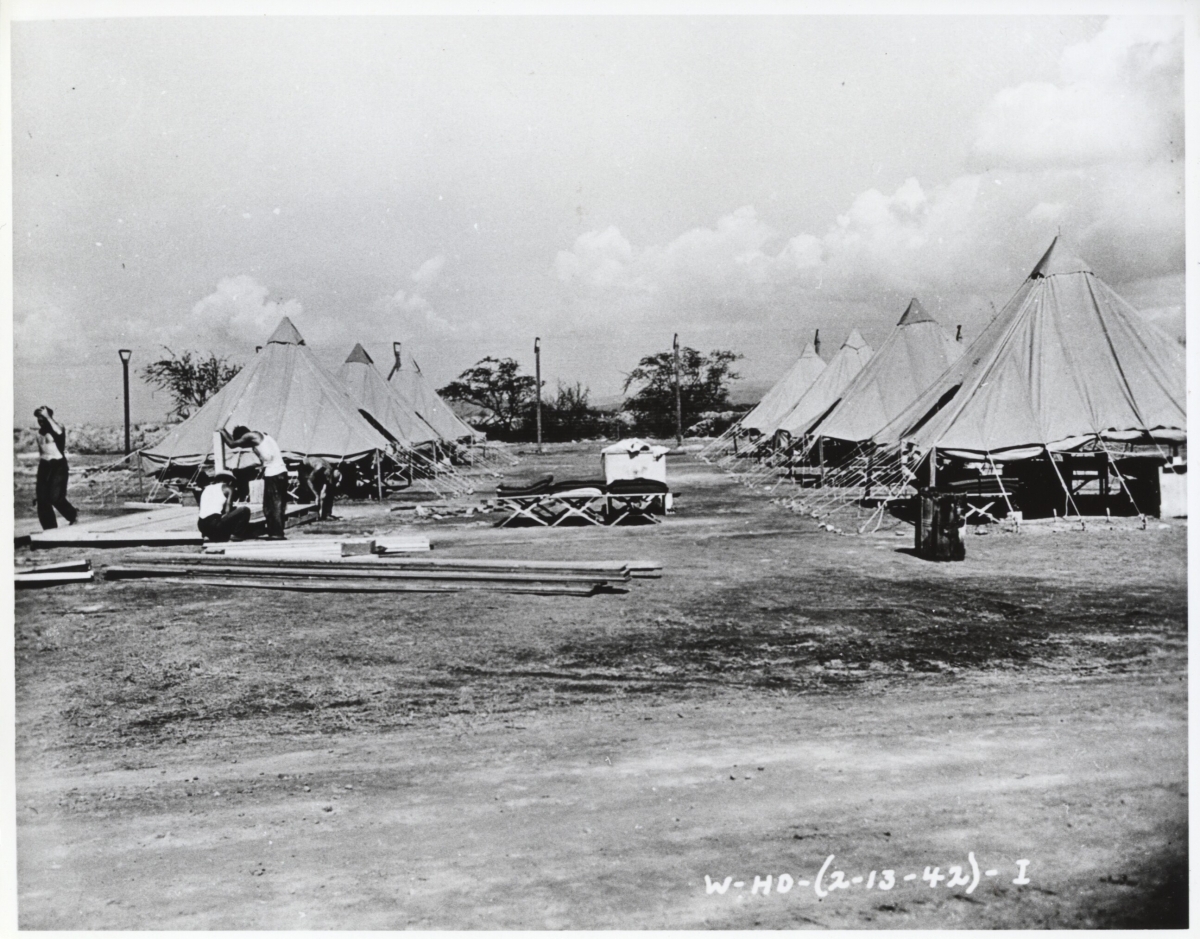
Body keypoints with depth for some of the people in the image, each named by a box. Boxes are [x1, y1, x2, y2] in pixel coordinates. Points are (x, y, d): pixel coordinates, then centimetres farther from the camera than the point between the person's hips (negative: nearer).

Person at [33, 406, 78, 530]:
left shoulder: (58, 427, -7)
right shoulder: (39, 432, 13)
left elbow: (59, 432, -33)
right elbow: (40, 452, 20)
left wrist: (47, 416, -28)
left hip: (58, 465, -6)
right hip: (44, 466, 6)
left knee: (55, 497, -14)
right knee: (42, 499, 1)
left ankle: (73, 515, 12)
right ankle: (50, 529, 10)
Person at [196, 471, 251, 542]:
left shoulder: (206, 489, 25)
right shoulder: (227, 488, 9)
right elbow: (228, 509, -2)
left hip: (202, 526, 7)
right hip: (216, 524, -7)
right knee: (245, 510, 2)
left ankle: (208, 536, 16)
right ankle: (235, 534, -4)